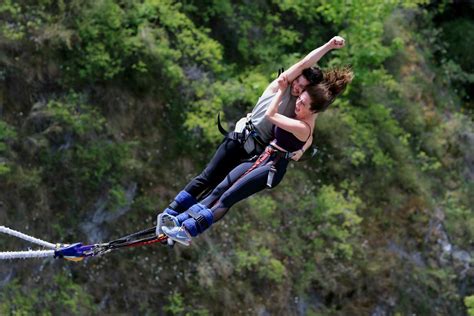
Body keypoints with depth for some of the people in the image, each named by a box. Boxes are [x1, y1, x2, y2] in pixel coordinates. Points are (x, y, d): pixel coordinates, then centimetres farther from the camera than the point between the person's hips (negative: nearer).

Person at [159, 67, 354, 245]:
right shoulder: (302, 114, 3)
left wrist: (282, 90, -14)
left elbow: (270, 115, -22)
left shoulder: (302, 127, -22)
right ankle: (180, 219, -11)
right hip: (263, 158, 9)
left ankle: (188, 230, -25)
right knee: (219, 190, -4)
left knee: (228, 197, -18)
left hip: (273, 167, -9)